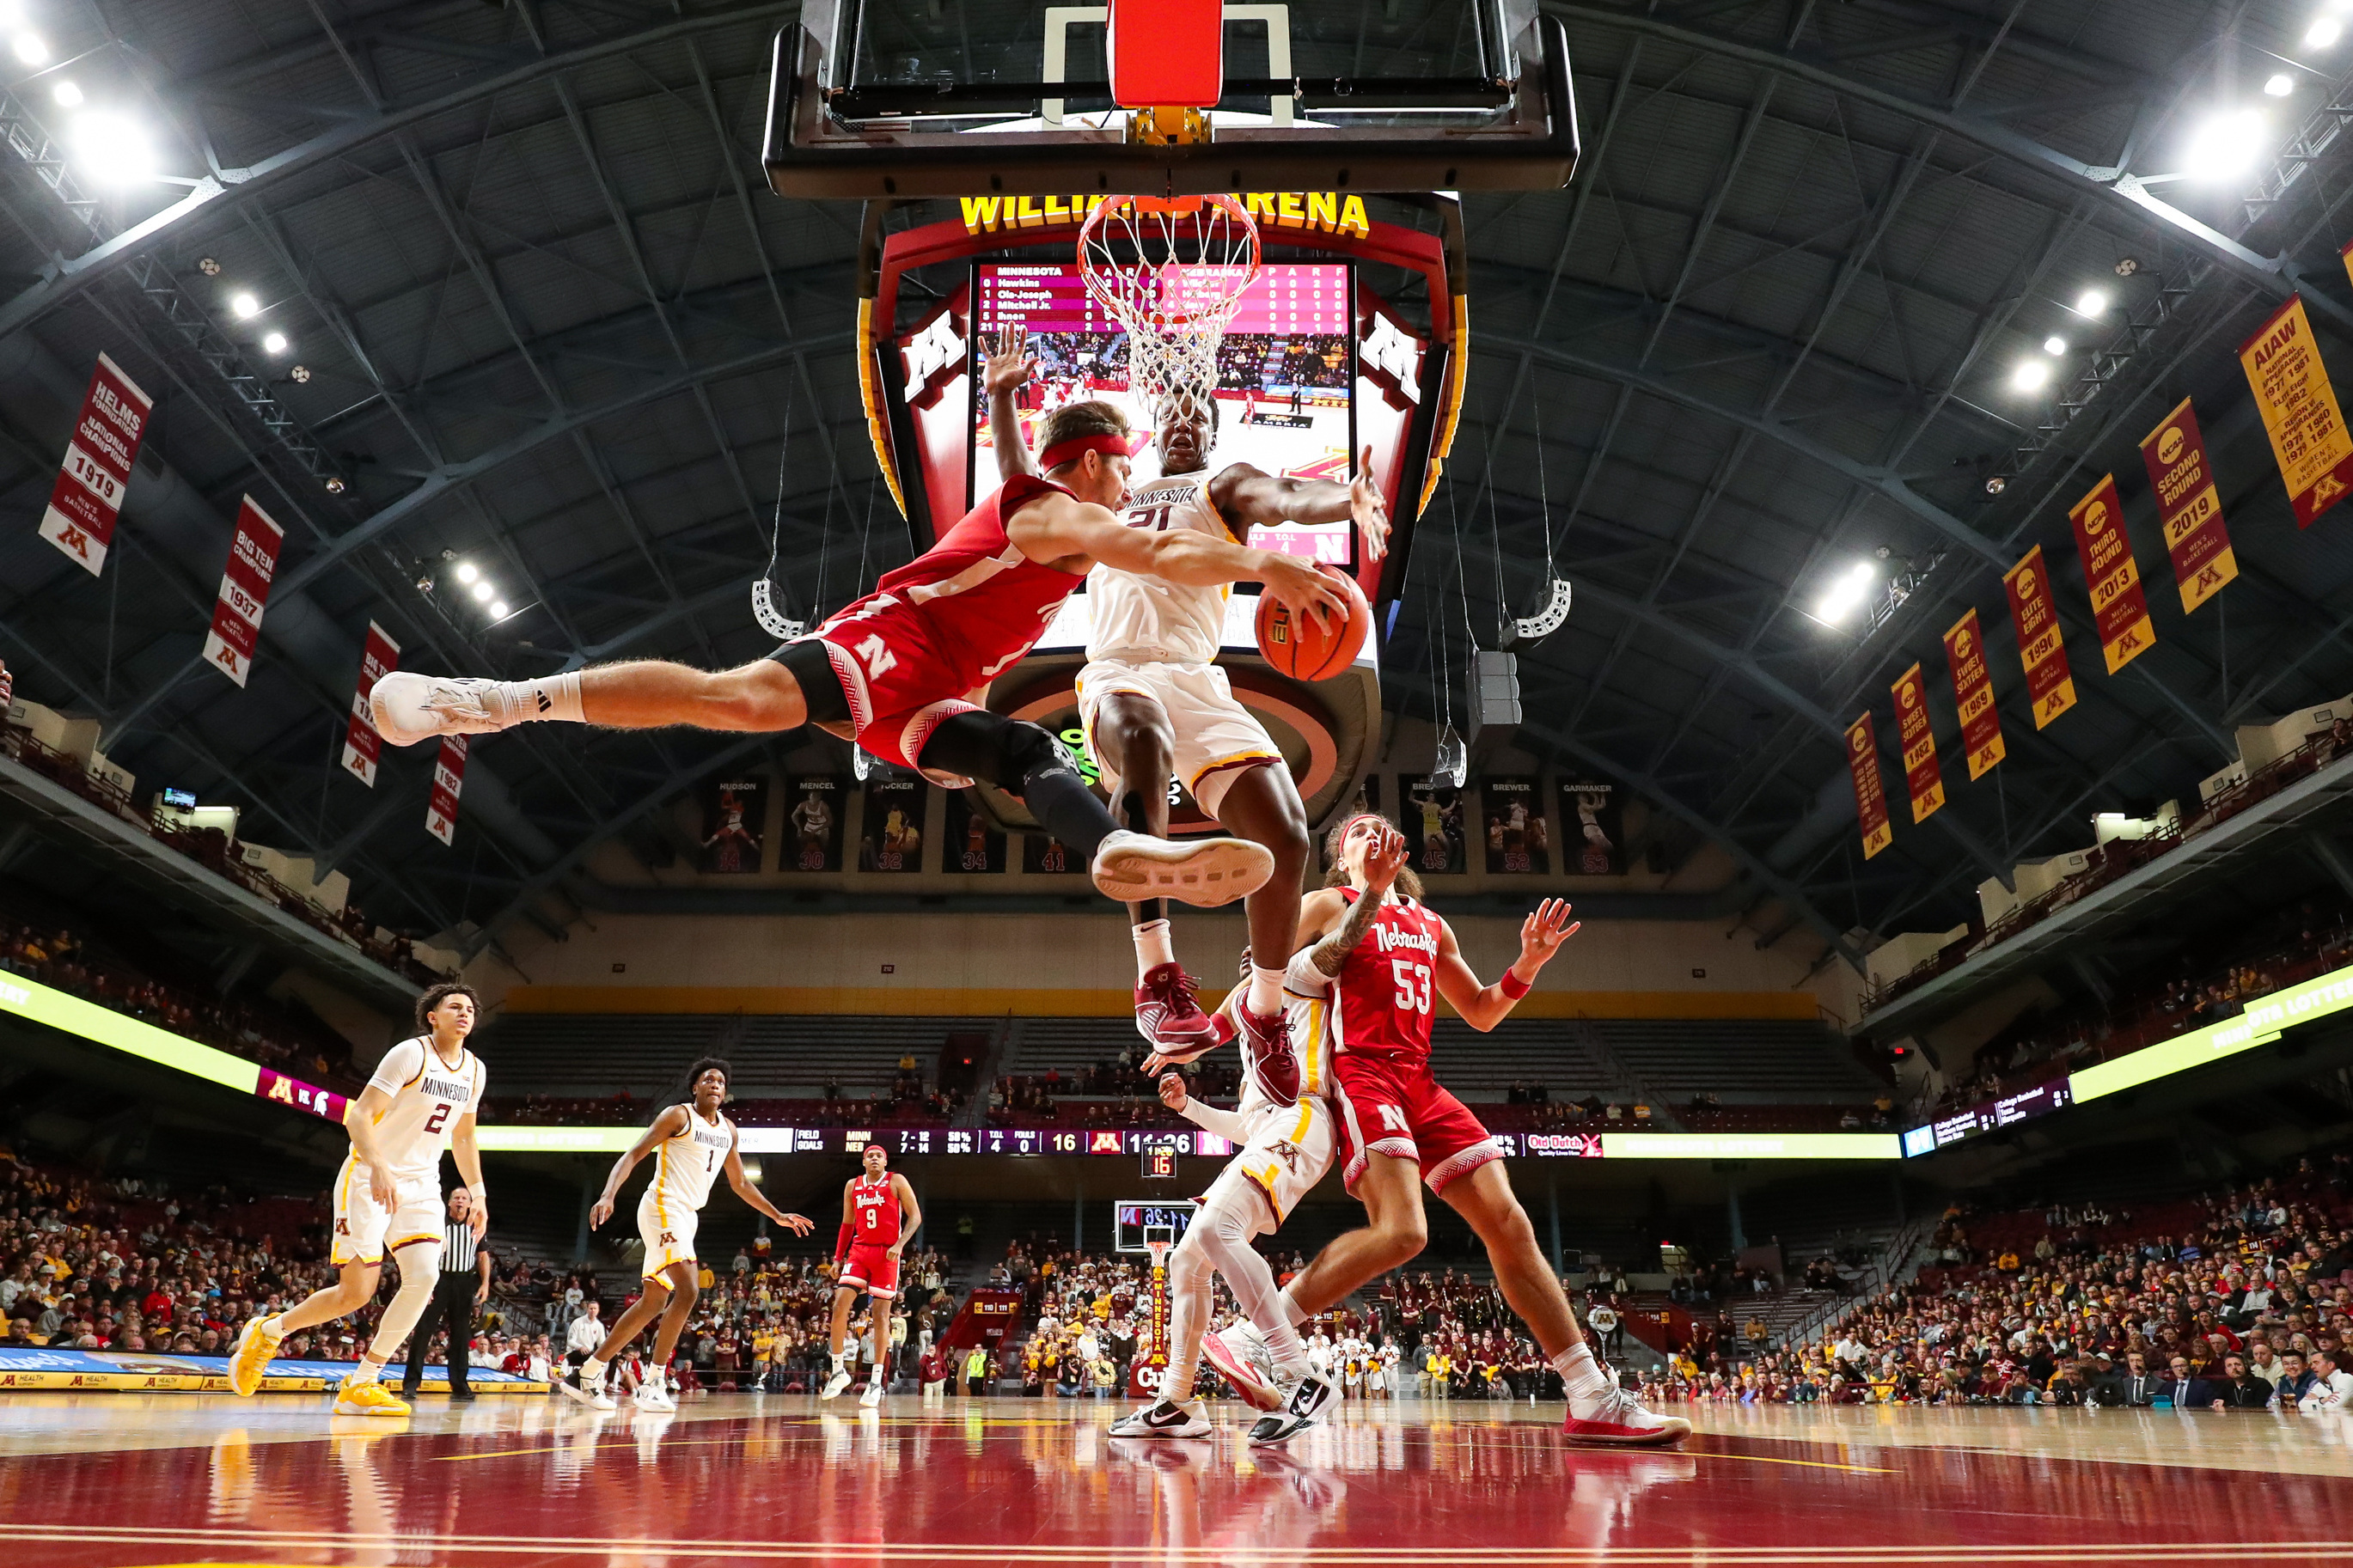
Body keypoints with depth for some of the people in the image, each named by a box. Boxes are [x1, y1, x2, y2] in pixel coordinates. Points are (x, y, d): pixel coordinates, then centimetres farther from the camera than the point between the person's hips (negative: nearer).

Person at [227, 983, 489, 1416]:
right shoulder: (410, 1054, -14)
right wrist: (378, 1167, -34)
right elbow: (358, 1115, -20)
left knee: (424, 1277, -15)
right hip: (370, 1179, -6)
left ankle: (360, 1384, -2)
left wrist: (477, 1192, 13)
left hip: (421, 1184, 6)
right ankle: (268, 1331, 24)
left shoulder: (474, 1071, 7)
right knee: (356, 1292, -6)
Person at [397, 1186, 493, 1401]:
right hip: (439, 1279, -3)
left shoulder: (476, 1227, 9)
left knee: (462, 1336, 5)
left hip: (464, 1283, 3)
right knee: (422, 1332, -7)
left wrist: (485, 1283, 1)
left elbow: (483, 1256, 12)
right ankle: (410, 1384, -1)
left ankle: (459, 1386, 10)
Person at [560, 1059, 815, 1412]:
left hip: (686, 1217, 8)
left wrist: (778, 1216, 24)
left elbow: (740, 1183, 24)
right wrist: (608, 1195, -26)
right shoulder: (679, 1115, -5)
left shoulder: (728, 1130, 15)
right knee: (688, 1290, -20)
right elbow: (634, 1154, -11)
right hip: (663, 1208, -8)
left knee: (653, 1302, 10)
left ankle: (587, 1374, 19)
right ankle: (653, 1383, -11)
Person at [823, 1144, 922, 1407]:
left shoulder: (896, 1181, -2)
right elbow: (847, 1224, 18)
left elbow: (915, 1216, -6)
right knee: (840, 1305, -11)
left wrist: (899, 1244, -18)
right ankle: (838, 1371, 3)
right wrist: (838, 1257, 12)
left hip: (886, 1254, -4)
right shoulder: (853, 1186, 11)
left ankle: (877, 1381, 3)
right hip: (859, 1250, 4)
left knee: (880, 1314, -4)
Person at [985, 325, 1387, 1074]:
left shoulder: (1223, 485, 20)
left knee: (1284, 833, -18)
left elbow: (1283, 495, -4)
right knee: (1140, 738, -39)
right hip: (1116, 673, 0)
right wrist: (1001, 395, 30)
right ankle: (1156, 974, -42)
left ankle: (1265, 1007, 7)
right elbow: (1021, 483, 39)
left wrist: (1350, 499, -26)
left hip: (1195, 678, 0)